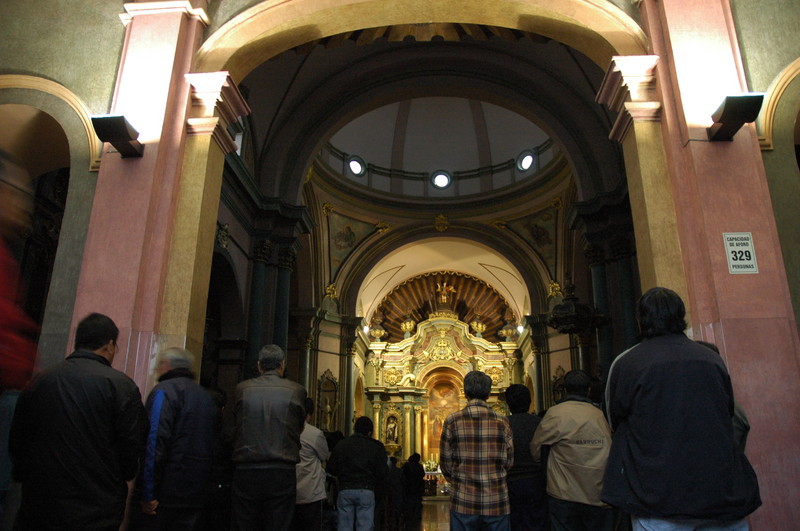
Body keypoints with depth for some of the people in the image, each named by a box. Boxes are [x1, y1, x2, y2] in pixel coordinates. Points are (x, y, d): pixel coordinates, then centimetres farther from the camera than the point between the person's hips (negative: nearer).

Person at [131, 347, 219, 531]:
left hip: (167, 494, -6)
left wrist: (146, 493, -15)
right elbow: (213, 446, 15)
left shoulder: (165, 390, -8)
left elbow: (154, 443, -17)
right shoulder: (206, 396, 13)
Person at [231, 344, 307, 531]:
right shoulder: (296, 390, -2)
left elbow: (236, 424, 12)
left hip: (245, 473, 1)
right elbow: (299, 428, 8)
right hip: (281, 474, -1)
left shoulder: (242, 389, 0)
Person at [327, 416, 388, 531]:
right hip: (366, 491, -1)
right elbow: (382, 472, -4)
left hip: (345, 490, 2)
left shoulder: (341, 445, 4)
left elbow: (331, 469, 5)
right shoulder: (376, 446, 0)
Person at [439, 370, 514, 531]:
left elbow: (445, 463, 0)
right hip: (497, 504, 1)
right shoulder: (502, 421, -4)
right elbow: (509, 462, 3)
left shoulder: (452, 421, -6)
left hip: (463, 503, 0)